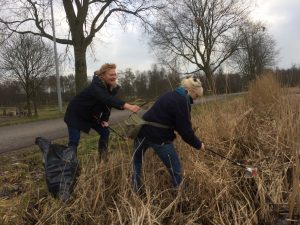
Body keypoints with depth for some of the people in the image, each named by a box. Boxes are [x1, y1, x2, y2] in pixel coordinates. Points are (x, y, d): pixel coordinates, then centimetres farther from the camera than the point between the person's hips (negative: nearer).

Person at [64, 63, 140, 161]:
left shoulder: (112, 87, -10)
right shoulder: (96, 86, -35)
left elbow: (108, 103, 0)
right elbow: (107, 99, -53)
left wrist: (105, 120, -13)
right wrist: (127, 106, -64)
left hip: (91, 115, 8)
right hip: (76, 114, -8)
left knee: (105, 132, 4)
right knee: (74, 141, -12)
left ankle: (103, 159, 13)